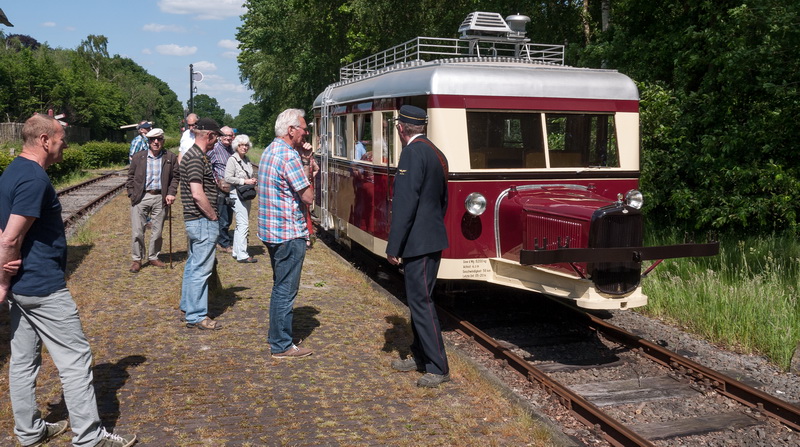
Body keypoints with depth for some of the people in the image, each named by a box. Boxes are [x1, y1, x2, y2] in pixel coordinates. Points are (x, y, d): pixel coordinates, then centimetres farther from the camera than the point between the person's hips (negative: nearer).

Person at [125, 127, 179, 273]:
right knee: (137, 231, 1)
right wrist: (132, 194, -1)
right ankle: (137, 259, 13)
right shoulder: (138, 157, 4)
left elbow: (174, 177, 6)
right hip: (141, 197, 0)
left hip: (160, 198, 1)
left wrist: (171, 193, -6)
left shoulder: (171, 158, 3)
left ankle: (153, 257, 25)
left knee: (157, 231, 9)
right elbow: (131, 177, 7)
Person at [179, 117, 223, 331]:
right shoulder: (196, 158, -19)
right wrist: (213, 216, -15)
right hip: (202, 221, -11)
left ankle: (188, 306, 32)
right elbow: (197, 194, -25)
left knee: (193, 265, 20)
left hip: (195, 220, 11)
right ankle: (196, 316, 1)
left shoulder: (192, 155, 14)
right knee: (201, 269, -5)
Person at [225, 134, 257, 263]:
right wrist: (245, 181, -17)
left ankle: (236, 252, 21)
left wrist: (252, 180, 6)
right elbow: (228, 178, -17)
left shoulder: (247, 160, 13)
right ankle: (242, 255, -11)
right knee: (243, 224, -12)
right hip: (237, 194, -8)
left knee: (241, 225, 13)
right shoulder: (233, 159, -10)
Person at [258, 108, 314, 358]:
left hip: (271, 231, 10)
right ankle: (282, 346, 8)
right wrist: (308, 176, 0)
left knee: (281, 287, 20)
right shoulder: (288, 155, -18)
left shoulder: (269, 151, 12)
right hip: (289, 234, -10)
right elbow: (308, 197, -18)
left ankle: (277, 337, 30)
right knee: (286, 290, -1)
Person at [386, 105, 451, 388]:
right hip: (432, 240, 10)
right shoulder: (436, 153, 14)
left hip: (419, 243, -10)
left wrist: (393, 247, -17)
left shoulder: (413, 153, -15)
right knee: (418, 299, 18)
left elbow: (405, 203, -21)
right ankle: (420, 356, 29)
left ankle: (438, 368, 2)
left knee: (420, 301, -4)